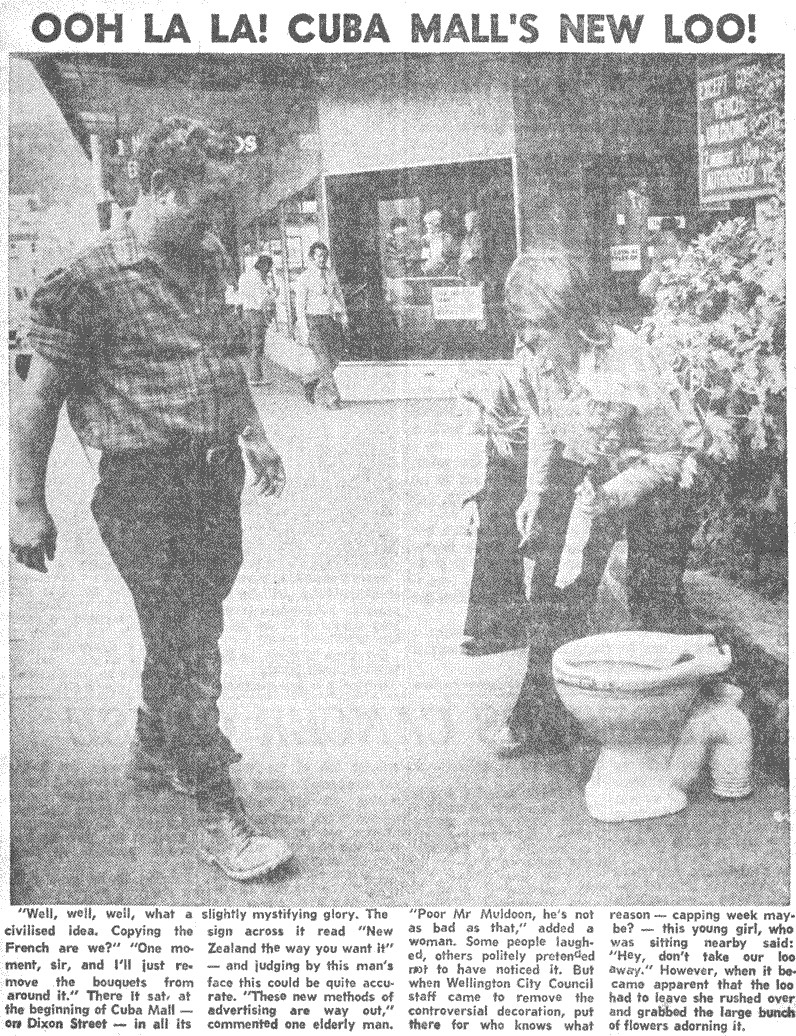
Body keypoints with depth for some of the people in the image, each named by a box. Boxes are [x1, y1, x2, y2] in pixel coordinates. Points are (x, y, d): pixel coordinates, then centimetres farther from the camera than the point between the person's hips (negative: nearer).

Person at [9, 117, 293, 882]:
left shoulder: (200, 268, 11)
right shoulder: (92, 279, -12)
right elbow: (39, 399, -10)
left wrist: (252, 434, 21)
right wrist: (27, 506, -10)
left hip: (214, 480, 7)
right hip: (145, 489, -7)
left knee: (186, 635, 19)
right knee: (186, 648, -4)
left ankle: (154, 754, 41)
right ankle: (218, 816, 6)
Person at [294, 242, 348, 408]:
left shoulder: (331, 273, 10)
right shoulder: (304, 278, -7)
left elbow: (338, 295, 19)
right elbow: (300, 305, -7)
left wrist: (344, 315, 7)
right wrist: (304, 329, -13)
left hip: (331, 320, 6)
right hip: (313, 321, -6)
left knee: (334, 360, 6)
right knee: (325, 361, -12)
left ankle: (311, 384, 28)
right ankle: (331, 398, -6)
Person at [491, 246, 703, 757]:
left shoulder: (628, 368, -35)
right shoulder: (533, 356, -17)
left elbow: (666, 456, -23)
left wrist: (610, 496, -35)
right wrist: (536, 493, 1)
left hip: (655, 471, -5)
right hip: (583, 466, 5)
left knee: (654, 601, -5)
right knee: (553, 586, 1)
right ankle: (546, 714, 13)